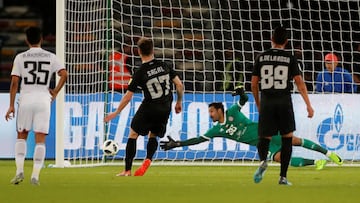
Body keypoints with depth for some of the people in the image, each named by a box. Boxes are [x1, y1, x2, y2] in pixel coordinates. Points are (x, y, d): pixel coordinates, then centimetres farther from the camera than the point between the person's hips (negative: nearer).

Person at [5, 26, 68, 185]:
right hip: (43, 99, 0)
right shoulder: (50, 57, 5)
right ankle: (35, 175, -5)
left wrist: (11, 105, 0)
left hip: (25, 99, 0)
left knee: (21, 136, 14)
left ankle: (19, 171, 1)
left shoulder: (20, 57, 2)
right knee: (40, 139, 1)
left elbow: (14, 82, -3)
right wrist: (55, 92, 5)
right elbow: (64, 74, -6)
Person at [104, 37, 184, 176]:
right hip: (165, 109, 4)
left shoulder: (140, 73, -12)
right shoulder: (164, 66, -1)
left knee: (133, 134, 11)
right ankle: (148, 160, -10)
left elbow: (128, 96, -9)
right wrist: (179, 102, 17)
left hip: (149, 108, -4)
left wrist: (116, 113, 1)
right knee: (153, 136, 20)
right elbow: (179, 85, 1)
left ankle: (127, 170, 6)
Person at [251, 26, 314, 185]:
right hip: (284, 101, -1)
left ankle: (263, 161, -24)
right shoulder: (290, 59, 0)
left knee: (264, 138, 10)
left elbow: (254, 84, 7)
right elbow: (299, 82, -6)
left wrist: (258, 104, 21)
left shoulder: (261, 58, 5)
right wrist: (308, 105, -5)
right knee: (287, 138, 11)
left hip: (266, 102, 1)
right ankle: (283, 177, 5)